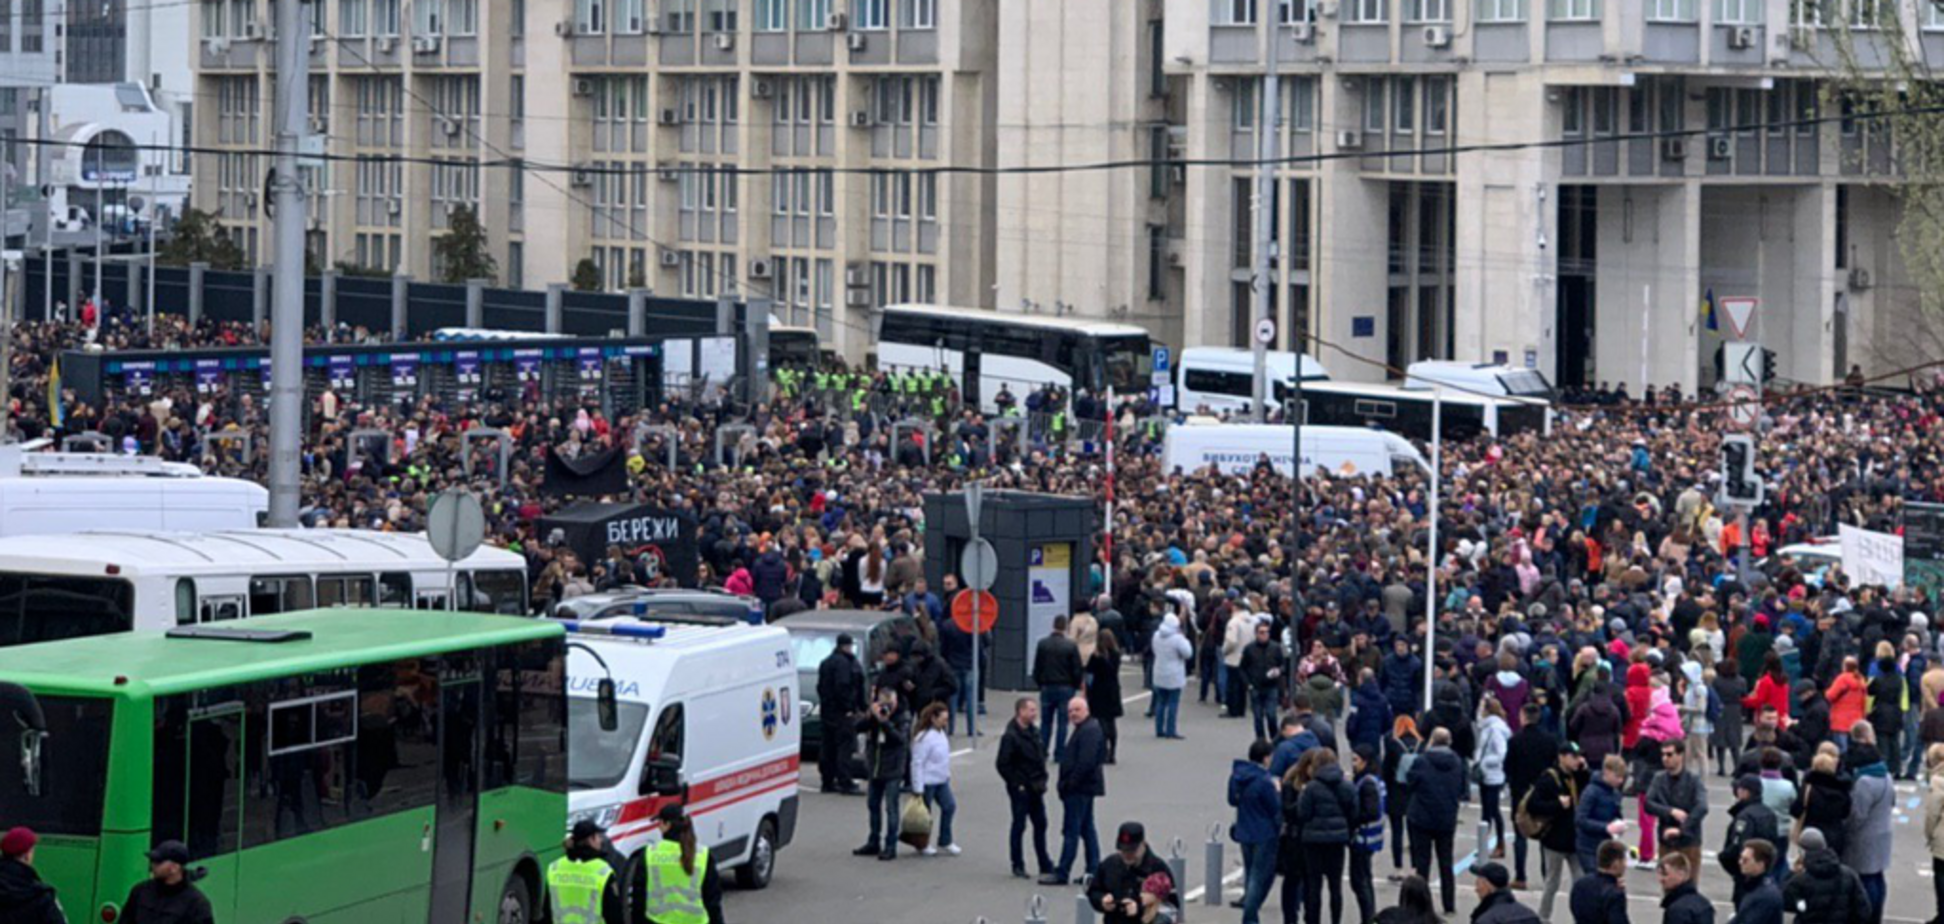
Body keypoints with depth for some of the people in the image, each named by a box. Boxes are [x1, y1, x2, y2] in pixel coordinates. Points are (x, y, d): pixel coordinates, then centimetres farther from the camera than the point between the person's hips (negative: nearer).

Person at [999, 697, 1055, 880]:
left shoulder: (1034, 731, 8)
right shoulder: (1011, 736, -16)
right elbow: (1003, 765, -17)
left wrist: (1042, 779, 9)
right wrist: (1017, 784, -15)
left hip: (1035, 788, 8)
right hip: (1020, 789, -8)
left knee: (1040, 824, 12)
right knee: (1019, 825, 2)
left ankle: (1045, 865, 20)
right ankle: (1018, 866, 11)